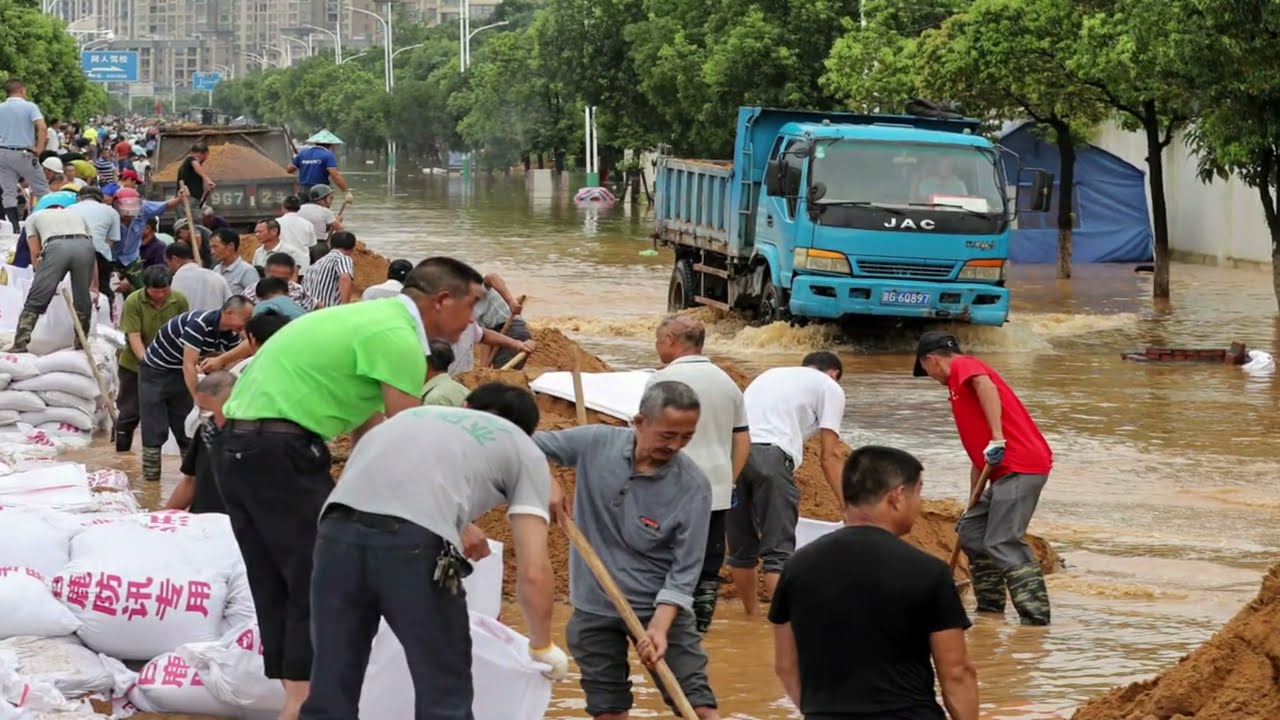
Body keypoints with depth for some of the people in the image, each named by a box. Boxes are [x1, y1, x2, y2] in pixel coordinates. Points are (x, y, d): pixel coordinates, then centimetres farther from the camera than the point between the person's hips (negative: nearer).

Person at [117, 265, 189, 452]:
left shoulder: (179, 301, -10)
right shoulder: (133, 302, -17)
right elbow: (134, 337, -20)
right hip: (135, 365, -2)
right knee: (129, 412, 5)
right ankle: (121, 454, 16)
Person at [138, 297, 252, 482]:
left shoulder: (231, 335, -10)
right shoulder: (199, 323, -34)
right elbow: (189, 366, -36)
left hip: (180, 374, 7)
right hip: (155, 369, -7)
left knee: (187, 427, 3)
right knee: (155, 429, -6)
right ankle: (151, 477, -1)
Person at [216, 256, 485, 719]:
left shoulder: (373, 318, 21)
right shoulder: (398, 336, -10)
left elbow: (368, 433, 24)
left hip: (238, 447, 10)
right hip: (282, 450, -10)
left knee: (279, 589, 13)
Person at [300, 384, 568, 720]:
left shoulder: (417, 414, 39)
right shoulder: (525, 450, 24)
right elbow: (533, 572, 15)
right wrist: (543, 647, 30)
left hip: (338, 532, 4)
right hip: (412, 545, -4)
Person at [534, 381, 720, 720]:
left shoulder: (693, 486, -16)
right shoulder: (595, 444, -10)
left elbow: (684, 570, -14)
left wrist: (658, 627, -25)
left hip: (662, 605, -2)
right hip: (594, 606, 2)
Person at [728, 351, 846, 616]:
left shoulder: (770, 375, 35)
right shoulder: (829, 388, 16)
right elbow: (829, 456, 9)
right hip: (770, 455, -6)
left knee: (741, 547, 17)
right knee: (778, 551, -5)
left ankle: (753, 614, 32)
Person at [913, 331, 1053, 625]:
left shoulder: (962, 366, 1)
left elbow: (985, 385, -24)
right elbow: (978, 452, 31)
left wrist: (997, 437, -30)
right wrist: (974, 501, 32)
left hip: (1019, 468, -10)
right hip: (1007, 470, 10)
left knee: (1003, 544, -15)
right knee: (971, 531, 15)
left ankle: (1036, 620, -19)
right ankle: (990, 611, 19)